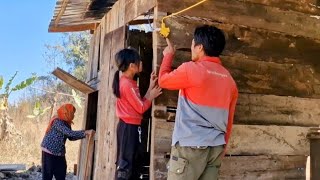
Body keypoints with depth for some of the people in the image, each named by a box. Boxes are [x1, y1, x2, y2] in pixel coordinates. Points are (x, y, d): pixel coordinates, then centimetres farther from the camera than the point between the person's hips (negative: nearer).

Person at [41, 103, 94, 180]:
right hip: (49, 151, -8)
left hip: (59, 153, 8)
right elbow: (69, 133, -28)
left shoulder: (66, 123, 7)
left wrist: (84, 135, 1)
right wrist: (85, 132, -27)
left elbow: (71, 137, 10)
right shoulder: (57, 121, -19)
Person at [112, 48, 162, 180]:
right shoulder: (128, 84, -18)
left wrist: (151, 87, 9)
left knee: (130, 163, 13)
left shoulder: (126, 82, 13)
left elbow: (139, 102, 12)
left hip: (128, 126, 10)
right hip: (129, 127, -10)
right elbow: (141, 108, -15)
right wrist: (151, 96, 0)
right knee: (126, 165, -8)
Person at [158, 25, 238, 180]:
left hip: (190, 146, -6)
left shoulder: (191, 69, -11)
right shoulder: (229, 79, 8)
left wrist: (168, 55, 22)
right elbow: (229, 119, 12)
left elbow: (162, 80, 7)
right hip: (216, 147, 6)